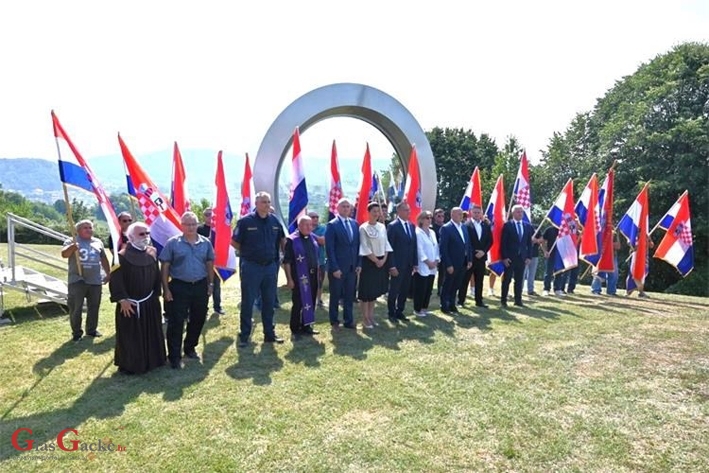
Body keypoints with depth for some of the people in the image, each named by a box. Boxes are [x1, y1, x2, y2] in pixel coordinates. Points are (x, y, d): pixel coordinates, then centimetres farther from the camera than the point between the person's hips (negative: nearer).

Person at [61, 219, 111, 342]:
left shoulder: (98, 242, 13)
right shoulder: (72, 242, 1)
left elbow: (104, 259, 19)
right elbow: (64, 254, -16)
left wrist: (108, 273, 18)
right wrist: (72, 247, -36)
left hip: (95, 281, 4)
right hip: (77, 280, -4)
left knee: (94, 307, 11)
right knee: (75, 308, 1)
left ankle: (92, 329, 25)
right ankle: (76, 332, 12)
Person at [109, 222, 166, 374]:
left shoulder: (152, 252, 3)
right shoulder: (122, 256, -14)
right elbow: (116, 280, -16)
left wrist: (156, 295, 9)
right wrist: (122, 299, -19)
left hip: (150, 303, 6)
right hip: (130, 304, -6)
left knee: (151, 334, 16)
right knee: (130, 337, 6)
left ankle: (151, 360, 32)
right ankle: (128, 365, 21)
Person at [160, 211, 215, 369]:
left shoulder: (206, 243, 4)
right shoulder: (173, 243, -5)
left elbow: (209, 264, 12)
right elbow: (165, 267, -4)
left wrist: (211, 284, 8)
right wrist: (165, 288, -7)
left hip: (200, 286, 4)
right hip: (179, 287, -3)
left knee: (198, 320, 13)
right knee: (176, 322, -1)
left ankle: (190, 348, 33)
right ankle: (174, 356, 7)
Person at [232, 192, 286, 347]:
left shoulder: (275, 221, 4)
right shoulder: (246, 221, -8)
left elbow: (282, 239, 18)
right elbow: (234, 242, -1)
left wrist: (284, 254, 12)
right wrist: (248, 253, 2)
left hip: (270, 266, 4)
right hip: (251, 266, -4)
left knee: (269, 301, 12)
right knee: (247, 302, 4)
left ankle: (269, 333, 24)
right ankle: (244, 335, 14)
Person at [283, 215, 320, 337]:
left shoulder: (313, 238, 9)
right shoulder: (292, 240, -10)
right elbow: (286, 261, -11)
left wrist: (317, 273, 13)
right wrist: (289, 279, -14)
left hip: (312, 276, 6)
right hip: (299, 277, -6)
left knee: (311, 302, 12)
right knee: (298, 303, 1)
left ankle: (306, 326, 25)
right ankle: (295, 329, 15)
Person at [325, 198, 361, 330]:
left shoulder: (354, 224, 9)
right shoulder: (332, 225, -8)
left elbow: (357, 246, 12)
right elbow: (329, 248, -12)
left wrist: (359, 264, 5)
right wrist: (334, 268, -16)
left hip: (352, 268, 5)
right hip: (338, 268, -5)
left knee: (350, 296, 11)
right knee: (335, 296, 9)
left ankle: (349, 321, 23)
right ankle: (334, 321, 23)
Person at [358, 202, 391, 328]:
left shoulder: (382, 227, 7)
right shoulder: (363, 228, -10)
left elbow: (386, 244, 8)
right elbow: (365, 248, -13)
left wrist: (384, 259, -5)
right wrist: (376, 260, -13)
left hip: (382, 262, 6)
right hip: (368, 262, -6)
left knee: (375, 289, 11)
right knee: (366, 290, -1)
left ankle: (371, 315, 22)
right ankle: (365, 318, 8)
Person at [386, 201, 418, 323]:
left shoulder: (412, 226, 11)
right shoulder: (392, 226, -9)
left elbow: (414, 246, 14)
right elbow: (390, 247, -12)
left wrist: (415, 263, 8)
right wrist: (392, 266, -17)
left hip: (409, 265, 6)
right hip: (397, 265, -6)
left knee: (405, 291, 12)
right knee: (393, 291, 4)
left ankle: (400, 312, 25)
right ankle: (391, 313, 17)